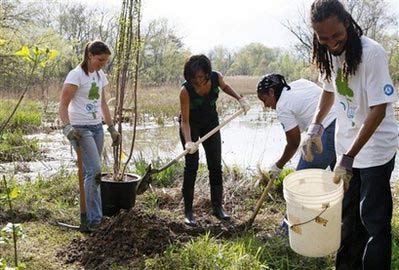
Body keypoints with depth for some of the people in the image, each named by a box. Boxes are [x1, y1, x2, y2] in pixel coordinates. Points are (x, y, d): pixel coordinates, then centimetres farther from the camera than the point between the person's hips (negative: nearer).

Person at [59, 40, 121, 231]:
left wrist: (112, 128, 18)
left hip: (97, 127, 7)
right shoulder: (77, 75, -11)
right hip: (80, 128, -7)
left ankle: (89, 214, 21)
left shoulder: (100, 75, 12)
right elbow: (63, 104, -14)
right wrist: (67, 126, -28)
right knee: (94, 170, -13)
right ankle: (94, 219, -4)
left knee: (91, 172, 10)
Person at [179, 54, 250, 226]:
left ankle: (217, 207, 15)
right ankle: (188, 211, -1)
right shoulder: (186, 90, -32)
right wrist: (188, 142, -43)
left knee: (216, 165, 4)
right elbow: (185, 120, -28)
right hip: (192, 124, -4)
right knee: (191, 165, -10)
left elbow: (224, 86, 5)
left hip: (211, 122, 4)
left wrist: (240, 98, -7)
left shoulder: (216, 77, -21)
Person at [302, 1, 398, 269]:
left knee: (374, 220, -1)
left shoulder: (371, 52, -22)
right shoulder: (329, 53, -1)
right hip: (346, 147, 7)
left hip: (376, 149, -7)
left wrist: (349, 157, -23)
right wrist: (317, 124, 2)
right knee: (349, 214, 18)